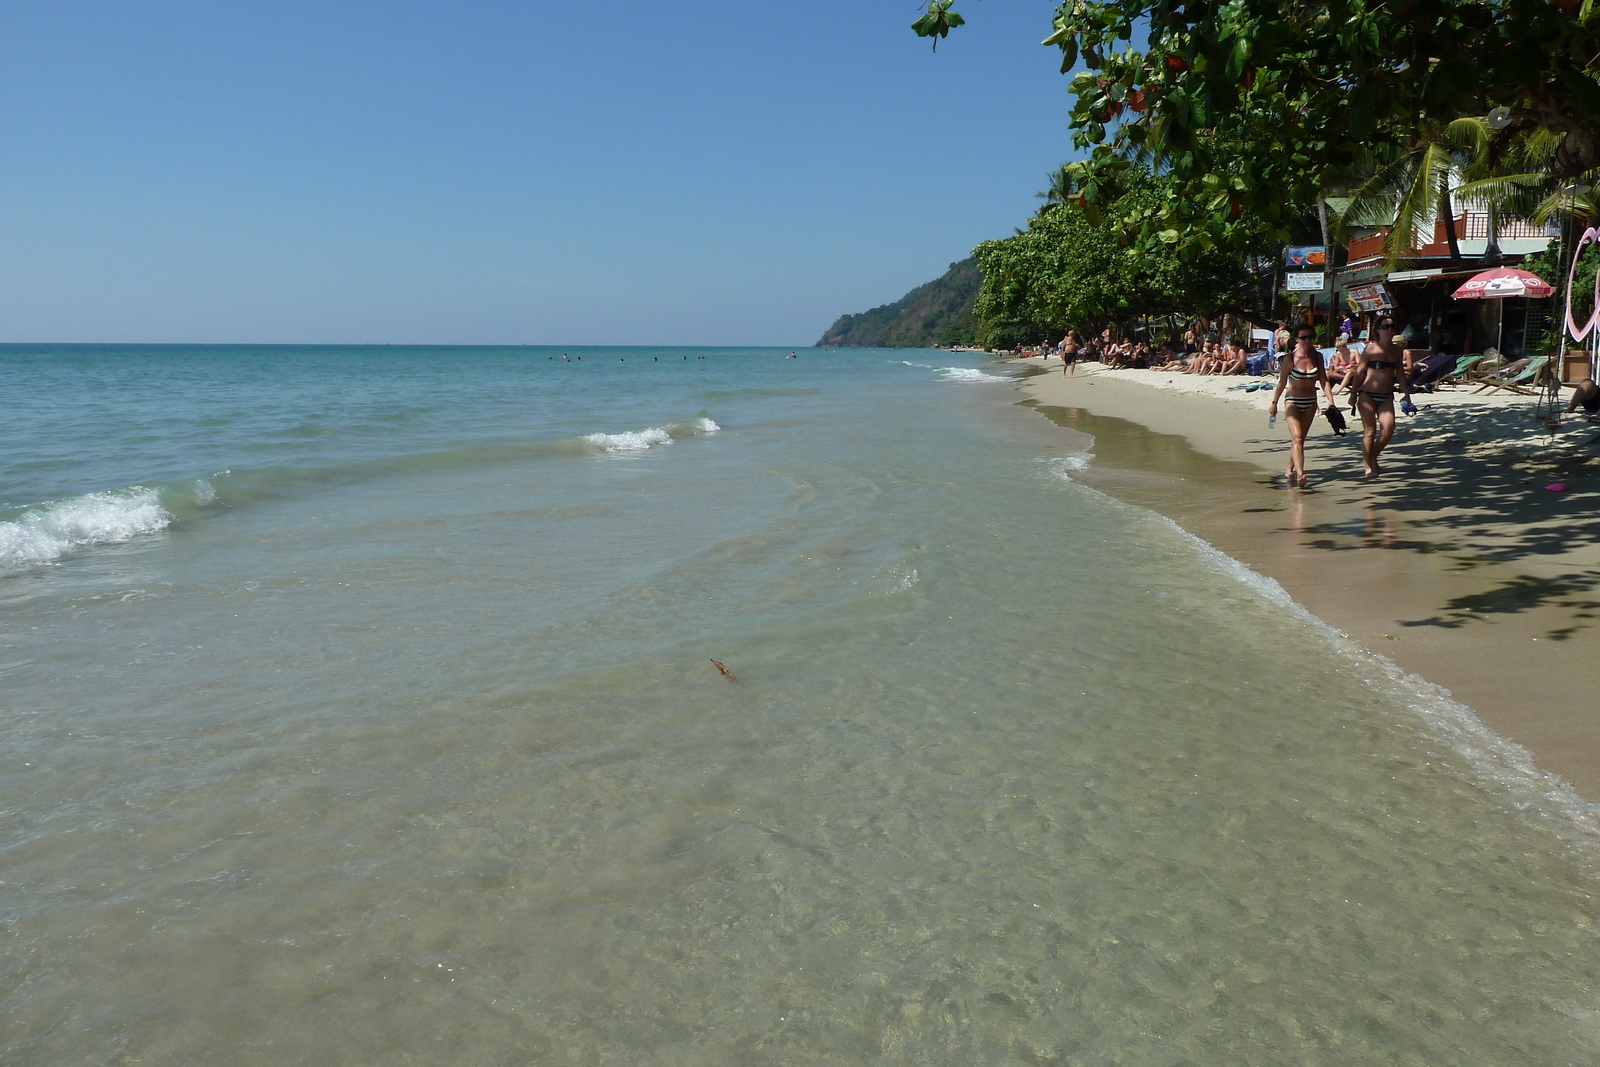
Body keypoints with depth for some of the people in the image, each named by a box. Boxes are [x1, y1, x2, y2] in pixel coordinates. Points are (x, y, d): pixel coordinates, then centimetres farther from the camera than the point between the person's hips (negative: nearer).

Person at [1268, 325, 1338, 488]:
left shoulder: (1317, 356, 1)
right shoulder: (1290, 358, -9)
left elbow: (1323, 380, 2)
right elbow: (1281, 382, -2)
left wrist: (1330, 399, -8)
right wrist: (1274, 403, 3)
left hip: (1311, 403, 4)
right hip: (1293, 402, -4)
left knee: (1299, 439, 11)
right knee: (1297, 438, -17)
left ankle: (1290, 470, 26)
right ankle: (1300, 474, -28)